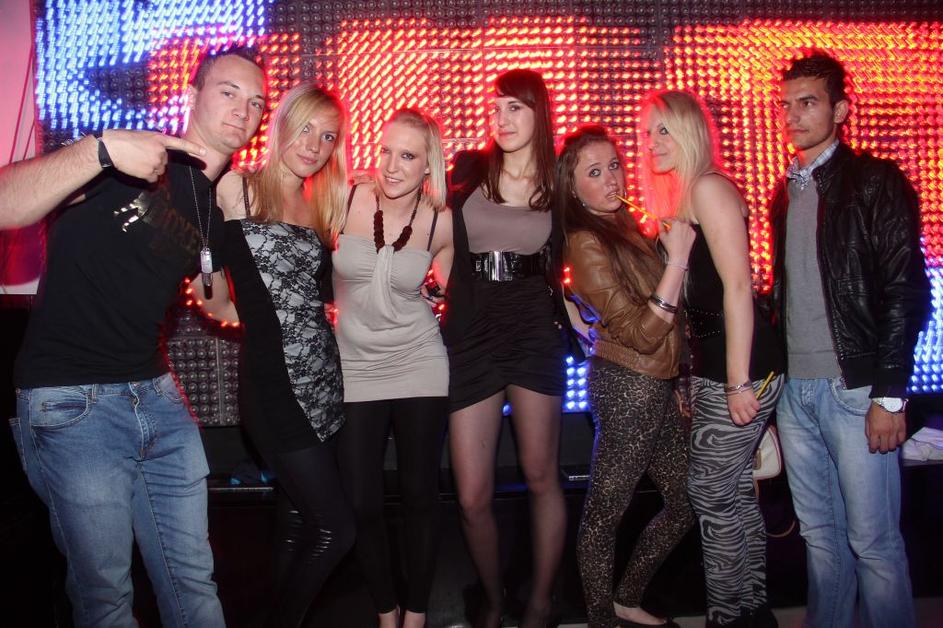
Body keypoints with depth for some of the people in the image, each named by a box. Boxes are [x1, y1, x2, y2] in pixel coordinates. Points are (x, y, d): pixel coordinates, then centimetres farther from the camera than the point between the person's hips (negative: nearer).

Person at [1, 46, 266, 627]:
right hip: (71, 401, -6)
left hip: (158, 395, 6)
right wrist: (101, 148, -36)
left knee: (194, 579, 12)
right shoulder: (129, 156, -9)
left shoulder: (223, 208, 10)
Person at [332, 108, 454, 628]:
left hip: (419, 369, 0)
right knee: (361, 504, 3)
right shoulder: (346, 201, -9)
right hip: (355, 370, 0)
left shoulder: (441, 223, -7)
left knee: (420, 496, 8)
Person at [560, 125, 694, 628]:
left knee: (686, 501, 17)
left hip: (657, 384, 9)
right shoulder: (587, 243, -15)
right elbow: (642, 333, -20)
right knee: (605, 512, 5)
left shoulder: (623, 223, 9)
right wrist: (677, 258, -19)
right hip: (628, 385, -9)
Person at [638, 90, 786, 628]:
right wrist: (695, 374, 11)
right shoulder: (681, 195, 16)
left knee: (712, 494, -2)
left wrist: (738, 381, -21)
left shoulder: (709, 187, -11)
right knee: (735, 491, 15)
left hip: (741, 367, -9)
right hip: (712, 365, 9)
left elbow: (738, 284, -19)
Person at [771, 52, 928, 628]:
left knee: (873, 540, 2)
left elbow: (907, 293, -9)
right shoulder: (786, 192, 15)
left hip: (854, 390, -6)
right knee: (819, 534, 14)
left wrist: (890, 395, -14)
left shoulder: (876, 182, -4)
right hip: (794, 390, 6)